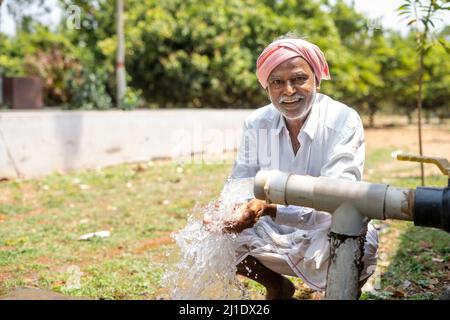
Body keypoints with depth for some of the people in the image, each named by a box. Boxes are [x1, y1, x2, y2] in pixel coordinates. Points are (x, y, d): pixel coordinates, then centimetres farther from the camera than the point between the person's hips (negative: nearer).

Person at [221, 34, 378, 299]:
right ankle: (277, 287, 14)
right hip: (277, 230, 4)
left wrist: (270, 207, -45)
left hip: (333, 232, -4)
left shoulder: (344, 122, -19)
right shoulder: (257, 123, -6)